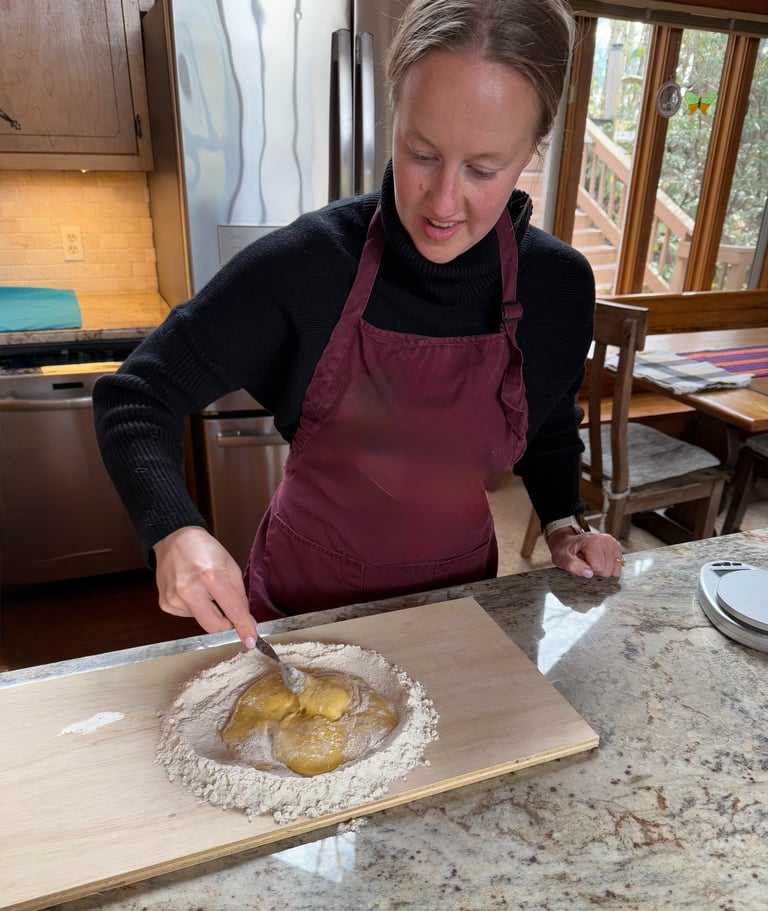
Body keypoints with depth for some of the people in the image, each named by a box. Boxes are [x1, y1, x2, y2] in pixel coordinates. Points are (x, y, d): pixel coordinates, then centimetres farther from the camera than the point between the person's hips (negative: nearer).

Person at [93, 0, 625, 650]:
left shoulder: (560, 285, -14)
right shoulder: (308, 262, -23)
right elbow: (137, 396, -17)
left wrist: (563, 526, -7)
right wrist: (175, 532, -32)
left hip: (455, 597, 2)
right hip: (303, 596, -1)